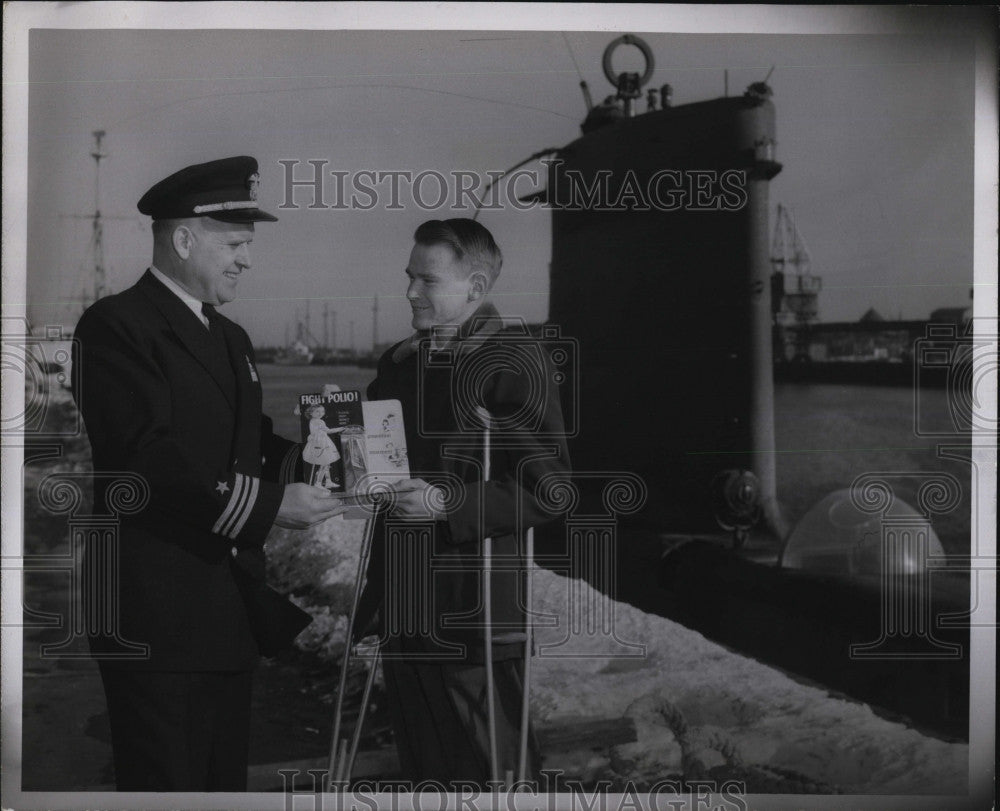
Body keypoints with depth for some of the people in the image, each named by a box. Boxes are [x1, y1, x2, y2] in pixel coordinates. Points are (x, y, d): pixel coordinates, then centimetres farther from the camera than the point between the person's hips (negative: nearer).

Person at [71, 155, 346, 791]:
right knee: (165, 783, -2)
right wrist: (269, 504, -21)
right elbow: (146, 458, -20)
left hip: (232, 614, 8)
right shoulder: (116, 326, -9)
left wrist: (303, 455, 0)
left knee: (226, 782, 14)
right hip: (158, 616, -8)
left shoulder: (231, 339, 20)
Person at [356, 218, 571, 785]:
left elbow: (547, 488, -15)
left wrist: (449, 505, -22)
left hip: (475, 614, -7)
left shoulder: (517, 362, -10)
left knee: (485, 776, 2)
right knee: (423, 768, 16)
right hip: (402, 608, 7)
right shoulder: (400, 362, 13)